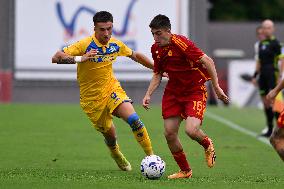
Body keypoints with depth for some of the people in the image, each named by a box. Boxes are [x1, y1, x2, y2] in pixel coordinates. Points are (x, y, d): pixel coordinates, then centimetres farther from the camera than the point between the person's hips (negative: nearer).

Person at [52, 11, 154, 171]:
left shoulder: (116, 44, -4)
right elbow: (56, 58, -27)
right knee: (110, 135, 7)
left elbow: (135, 56, 16)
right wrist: (80, 58, -42)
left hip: (112, 89, 3)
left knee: (134, 119, -21)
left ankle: (151, 156, -10)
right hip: (92, 97, -3)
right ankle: (118, 157, 40)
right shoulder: (85, 45, -20)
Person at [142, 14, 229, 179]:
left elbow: (207, 61, -22)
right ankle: (185, 170, 17)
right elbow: (157, 74, 16)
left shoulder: (181, 43, -22)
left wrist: (216, 87, -23)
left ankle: (208, 146, 14)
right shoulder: (156, 49, 2)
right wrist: (148, 94, 3)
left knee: (191, 130, -23)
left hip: (195, 91, -7)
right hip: (173, 92, 7)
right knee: (169, 133, -2)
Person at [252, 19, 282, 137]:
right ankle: (270, 129, 16)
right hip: (263, 75, 7)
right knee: (265, 103, 9)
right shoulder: (261, 44, 16)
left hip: (272, 74, -7)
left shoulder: (275, 43, -6)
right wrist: (255, 76, 18)